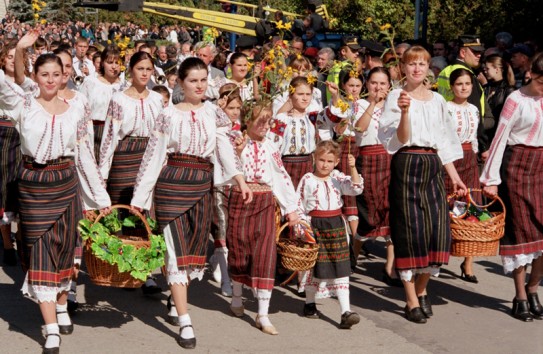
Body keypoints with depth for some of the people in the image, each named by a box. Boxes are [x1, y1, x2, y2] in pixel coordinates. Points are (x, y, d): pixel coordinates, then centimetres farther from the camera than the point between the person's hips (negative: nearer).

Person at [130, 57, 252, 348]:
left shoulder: (214, 113, 8)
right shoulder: (169, 115, 0)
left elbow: (225, 149, 3)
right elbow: (154, 156, 0)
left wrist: (241, 180, -12)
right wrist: (139, 196, -2)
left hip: (203, 184, 4)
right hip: (172, 183, -4)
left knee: (196, 249, 8)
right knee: (177, 250, -7)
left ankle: (176, 298, 31)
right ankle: (185, 323, -7)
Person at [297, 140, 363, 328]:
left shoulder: (338, 178, 4)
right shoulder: (308, 180, -2)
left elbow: (355, 188, -10)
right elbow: (300, 205, -1)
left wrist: (352, 168, -22)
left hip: (336, 224, 2)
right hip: (314, 226, -2)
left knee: (340, 268, -3)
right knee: (313, 265, 9)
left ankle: (346, 311, -7)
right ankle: (309, 303, 31)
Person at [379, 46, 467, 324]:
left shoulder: (437, 100, 14)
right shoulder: (396, 97, -1)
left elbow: (444, 141, 16)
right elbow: (401, 140, -9)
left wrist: (454, 177, 12)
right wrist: (405, 111, -25)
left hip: (433, 166, 5)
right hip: (406, 165, -5)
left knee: (438, 228, -1)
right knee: (410, 229, -4)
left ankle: (421, 290, 21)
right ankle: (412, 301, 5)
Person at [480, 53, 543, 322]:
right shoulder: (516, 99, -6)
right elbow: (500, 138, -7)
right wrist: (491, 178, -10)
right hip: (518, 166, -4)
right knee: (521, 229, 0)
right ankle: (520, 297, 9)